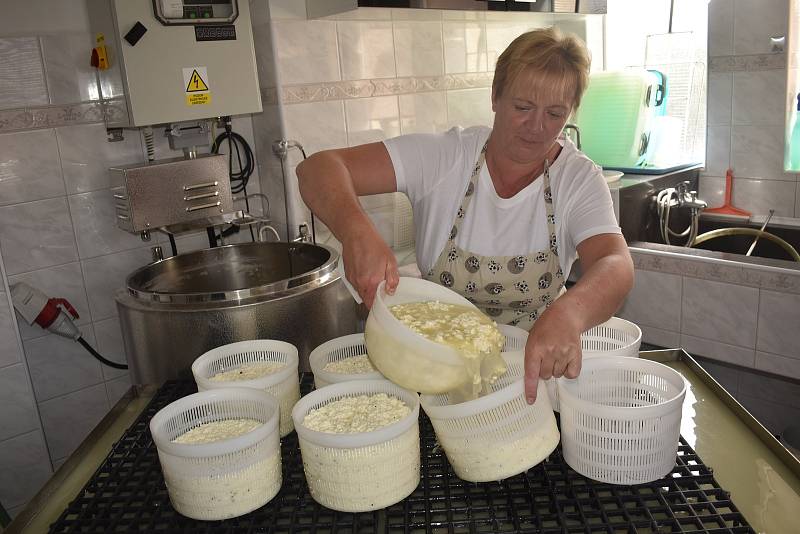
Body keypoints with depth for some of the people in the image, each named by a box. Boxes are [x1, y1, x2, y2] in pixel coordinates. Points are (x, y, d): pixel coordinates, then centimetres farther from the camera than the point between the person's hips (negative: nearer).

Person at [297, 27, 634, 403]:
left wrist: (568, 313, -51)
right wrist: (357, 232, -42)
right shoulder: (442, 157, -13)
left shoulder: (580, 181, -10)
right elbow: (318, 169, -20)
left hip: (533, 372, -1)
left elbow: (616, 268, -27)